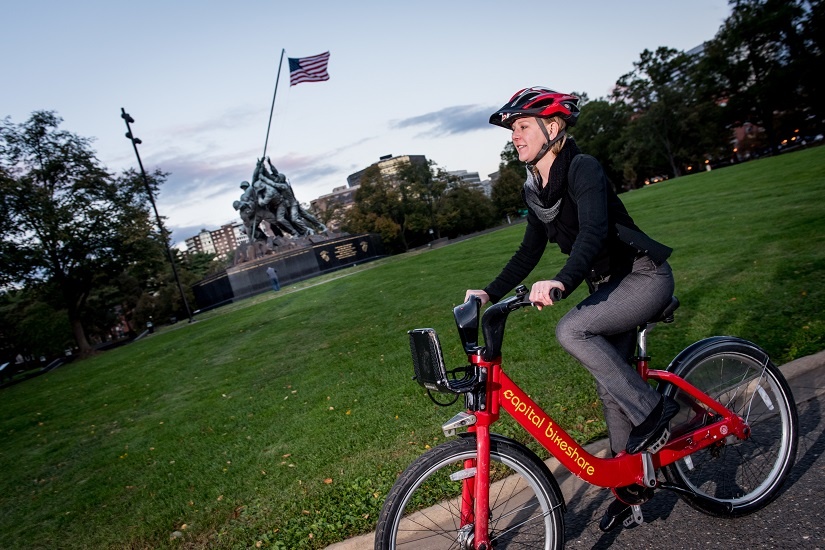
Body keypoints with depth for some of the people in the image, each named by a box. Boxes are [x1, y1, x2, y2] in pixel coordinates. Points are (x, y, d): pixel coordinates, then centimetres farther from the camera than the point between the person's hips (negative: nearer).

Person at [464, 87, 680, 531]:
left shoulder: (582, 168, -19)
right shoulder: (535, 190, 4)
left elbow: (594, 230, -35)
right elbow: (530, 251, 8)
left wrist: (562, 281, -52)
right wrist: (490, 293, -1)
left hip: (645, 275, -8)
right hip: (608, 284, 8)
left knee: (570, 329, -28)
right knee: (609, 387, 8)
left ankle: (653, 410, -9)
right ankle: (631, 484, 25)